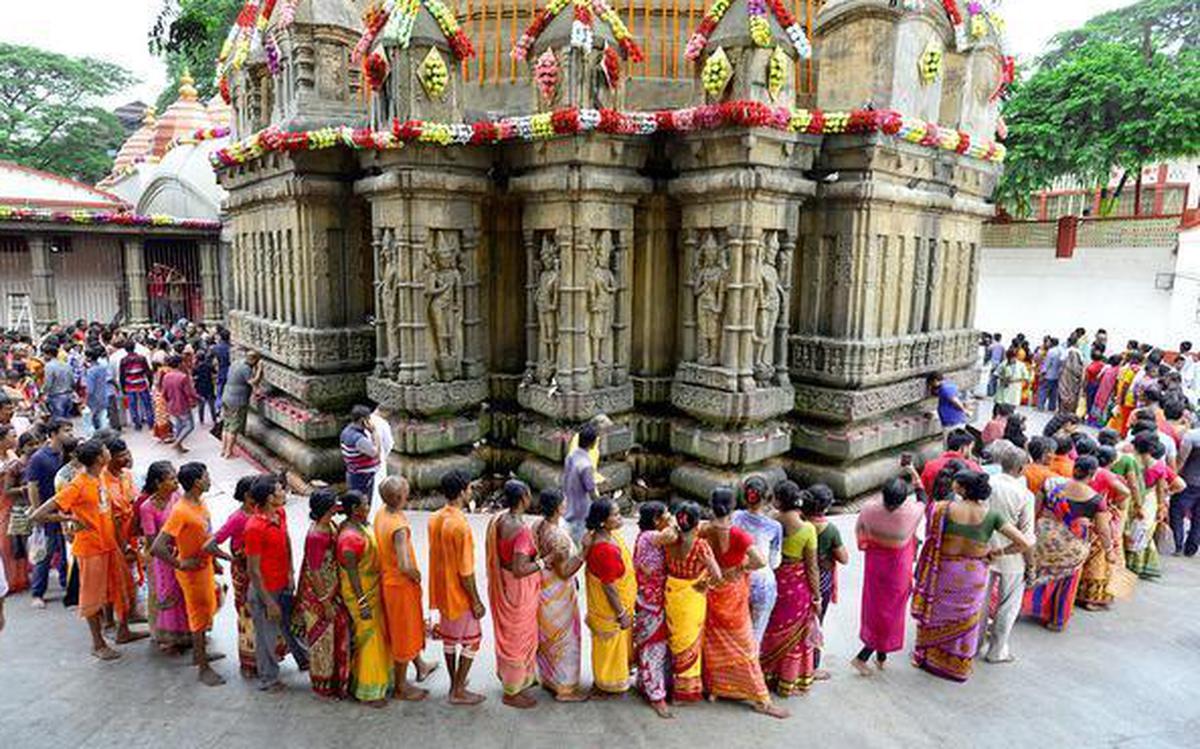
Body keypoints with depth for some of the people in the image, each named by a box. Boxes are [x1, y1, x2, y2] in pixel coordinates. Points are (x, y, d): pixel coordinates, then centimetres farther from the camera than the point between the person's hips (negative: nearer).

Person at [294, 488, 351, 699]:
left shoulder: (331, 525, -2)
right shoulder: (316, 536, -28)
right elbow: (314, 572, -23)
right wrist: (325, 603, -17)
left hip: (333, 590, 9)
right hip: (319, 594, -9)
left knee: (339, 630, 20)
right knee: (323, 638, 8)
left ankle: (336, 678, 38)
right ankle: (323, 686, 26)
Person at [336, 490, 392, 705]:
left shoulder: (361, 526, 3)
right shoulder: (350, 537, -26)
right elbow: (351, 572, -25)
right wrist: (362, 603, -23)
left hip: (372, 590, 9)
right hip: (360, 593, -9)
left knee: (378, 636, 20)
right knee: (369, 639, 2)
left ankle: (378, 680, 36)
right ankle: (368, 691, 16)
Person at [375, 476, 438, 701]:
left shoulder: (381, 513, -5)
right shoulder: (399, 527, -32)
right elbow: (405, 566, -37)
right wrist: (416, 575, -18)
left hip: (388, 579, 9)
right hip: (401, 584, -9)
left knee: (411, 627, 27)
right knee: (404, 634, 10)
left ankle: (421, 666, 47)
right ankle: (401, 687, 27)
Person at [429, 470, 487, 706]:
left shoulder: (434, 519, -3)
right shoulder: (460, 526, -28)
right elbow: (465, 571, -24)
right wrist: (476, 601, -14)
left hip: (441, 589, 8)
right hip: (459, 593, -8)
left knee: (449, 637, 21)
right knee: (471, 640, 9)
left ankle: (454, 683, 35)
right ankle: (459, 691, 17)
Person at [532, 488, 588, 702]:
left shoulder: (537, 526, -4)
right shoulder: (558, 536, -30)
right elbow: (564, 572, -24)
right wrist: (584, 552, -29)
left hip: (543, 588, 9)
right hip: (557, 594, -9)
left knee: (547, 636, 22)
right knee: (563, 638, 7)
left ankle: (548, 678, 39)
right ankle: (565, 688, 20)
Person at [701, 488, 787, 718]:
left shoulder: (703, 532, -11)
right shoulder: (737, 535, -23)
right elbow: (761, 562, -29)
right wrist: (742, 567, -12)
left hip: (712, 592, 4)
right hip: (732, 594, -4)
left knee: (713, 641, 21)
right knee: (743, 645, 5)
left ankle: (713, 688, 35)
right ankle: (761, 699, 15)